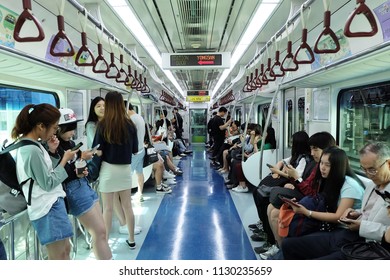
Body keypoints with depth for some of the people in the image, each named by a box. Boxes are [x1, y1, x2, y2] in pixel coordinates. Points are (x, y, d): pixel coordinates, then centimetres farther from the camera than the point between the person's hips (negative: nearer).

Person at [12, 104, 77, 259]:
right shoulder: (32, 150, -24)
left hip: (51, 203, 10)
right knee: (58, 257, 3)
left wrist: (52, 152, 0)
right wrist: (65, 159, -11)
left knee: (65, 250, 21)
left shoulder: (30, 144, 7)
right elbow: (48, 183, -18)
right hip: (48, 208, -10)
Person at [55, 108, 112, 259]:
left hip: (85, 186, 8)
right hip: (74, 191, -8)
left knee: (100, 231, 12)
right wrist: (80, 158, -16)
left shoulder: (70, 143, 9)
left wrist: (83, 172, -2)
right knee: (100, 232, -4)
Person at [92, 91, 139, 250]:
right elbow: (135, 150, 5)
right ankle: (131, 240, 26)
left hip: (108, 169, -3)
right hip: (125, 169, 3)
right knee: (127, 206, 13)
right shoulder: (130, 124, -3)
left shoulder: (103, 125, -11)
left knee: (108, 208, 6)